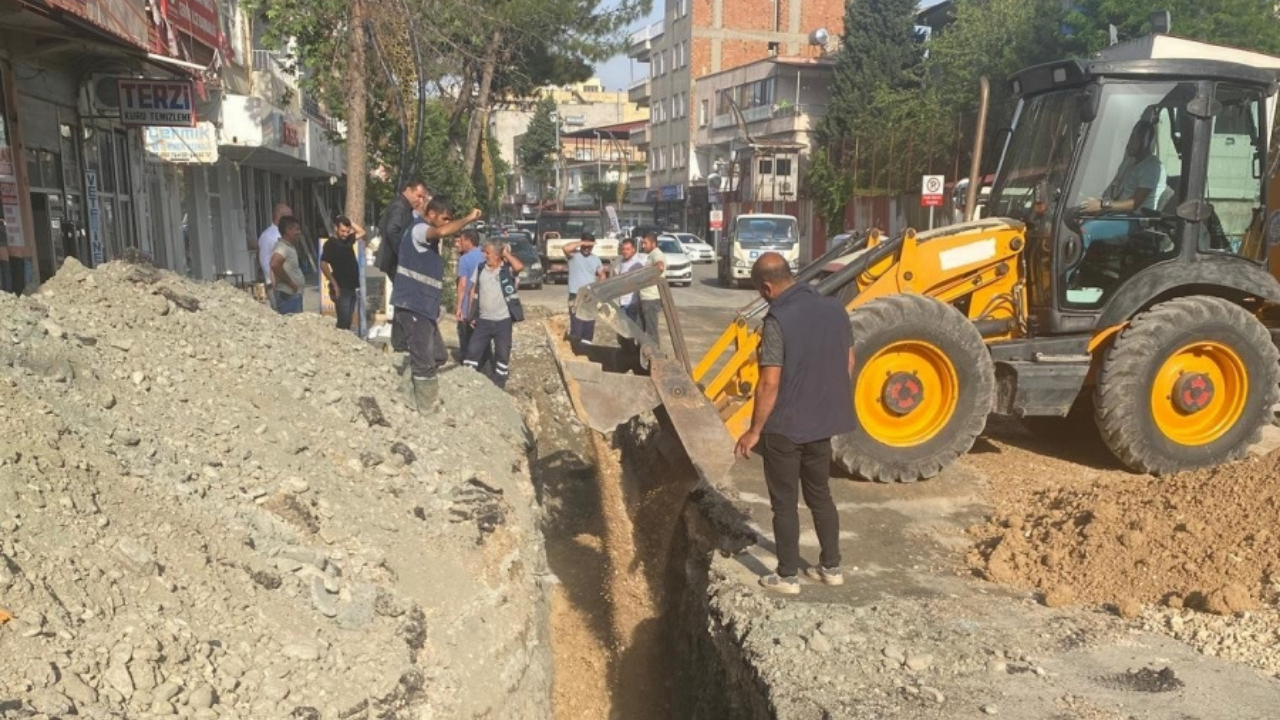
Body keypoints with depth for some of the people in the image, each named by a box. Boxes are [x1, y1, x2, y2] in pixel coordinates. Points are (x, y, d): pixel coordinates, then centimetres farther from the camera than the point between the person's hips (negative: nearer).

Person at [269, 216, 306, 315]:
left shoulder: (290, 247, 15)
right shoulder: (282, 247, -15)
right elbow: (275, 265, -32)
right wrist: (290, 282, -22)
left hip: (294, 294, 10)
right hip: (288, 295, -10)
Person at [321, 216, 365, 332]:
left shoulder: (348, 240, 12)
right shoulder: (331, 243, -8)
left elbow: (362, 232, 28)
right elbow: (323, 265, -16)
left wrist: (350, 222, 11)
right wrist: (334, 284, -19)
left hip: (352, 288, 7)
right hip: (342, 289, -7)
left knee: (348, 322, 11)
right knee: (343, 322, -11)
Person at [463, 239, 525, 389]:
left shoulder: (507, 269, -8)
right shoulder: (480, 268, 4)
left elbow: (519, 266, -31)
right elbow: (473, 291, 9)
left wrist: (507, 254, -15)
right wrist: (472, 315, 5)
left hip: (503, 320, -3)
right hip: (483, 320, 3)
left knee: (502, 354, 8)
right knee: (472, 351, 0)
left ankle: (498, 383, 21)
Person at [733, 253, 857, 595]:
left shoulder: (778, 320, -21)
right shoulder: (834, 309, 1)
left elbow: (770, 383, -22)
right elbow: (849, 363, 9)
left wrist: (754, 430, -12)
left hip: (784, 427, -7)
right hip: (822, 421, 7)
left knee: (784, 503, 7)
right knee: (820, 495, 21)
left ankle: (787, 576, 17)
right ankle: (831, 567, 30)